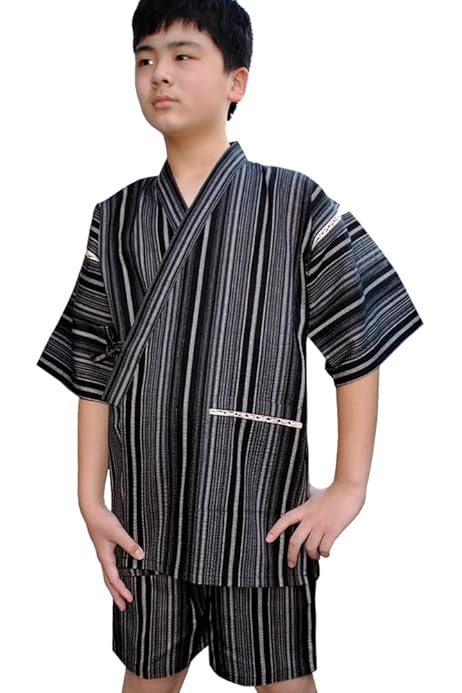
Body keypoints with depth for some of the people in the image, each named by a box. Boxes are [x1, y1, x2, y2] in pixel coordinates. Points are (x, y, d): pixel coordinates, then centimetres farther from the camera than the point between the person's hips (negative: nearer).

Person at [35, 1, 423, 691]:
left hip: (263, 513, -3)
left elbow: (359, 346, -4)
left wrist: (349, 487, -7)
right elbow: (92, 371, 6)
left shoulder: (295, 205, -4)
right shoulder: (117, 218, 6)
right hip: (147, 513, 3)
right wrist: (91, 502, 2)